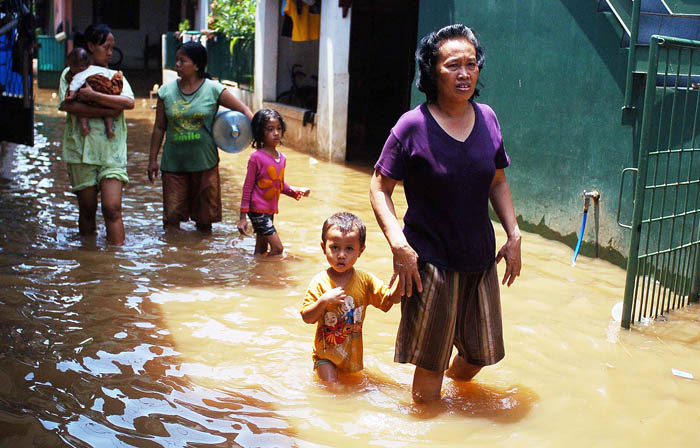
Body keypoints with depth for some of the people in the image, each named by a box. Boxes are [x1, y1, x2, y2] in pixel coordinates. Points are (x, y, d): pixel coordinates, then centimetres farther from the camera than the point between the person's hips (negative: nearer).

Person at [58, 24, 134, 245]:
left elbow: (129, 102, -7)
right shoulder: (71, 73, 6)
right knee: (87, 209, 7)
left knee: (112, 208, -9)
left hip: (112, 150, 1)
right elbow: (67, 105, -13)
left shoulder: (115, 76, 13)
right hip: (81, 150, -1)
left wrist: (93, 96, -16)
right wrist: (106, 111, -17)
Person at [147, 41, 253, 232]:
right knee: (171, 217, 0)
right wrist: (153, 159, 8)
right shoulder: (166, 91, 4)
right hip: (173, 163, 1)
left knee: (205, 218, 8)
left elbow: (243, 110, 1)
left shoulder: (213, 89, -3)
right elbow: (159, 127, 9)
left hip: (204, 162, -1)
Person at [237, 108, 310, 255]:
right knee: (278, 248, -11)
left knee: (261, 251, 16)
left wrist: (296, 191, 0)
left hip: (270, 210, 7)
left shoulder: (282, 158, 7)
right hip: (258, 210, -7)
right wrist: (243, 217, -11)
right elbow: (247, 188, -10)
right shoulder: (256, 157, -14)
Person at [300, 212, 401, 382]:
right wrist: (324, 300, -31)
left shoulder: (365, 280, -6)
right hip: (326, 351, -3)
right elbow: (307, 317, -15)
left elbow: (391, 298, -10)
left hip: (354, 353, 3)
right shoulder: (320, 282, -14)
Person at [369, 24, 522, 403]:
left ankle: (453, 386, 49)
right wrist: (399, 244, -20)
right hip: (431, 261, -5)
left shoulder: (487, 119, 2)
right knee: (431, 363, 6)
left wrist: (514, 235, 6)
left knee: (481, 353, 18)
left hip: (481, 259, 5)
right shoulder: (413, 126, -13)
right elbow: (379, 188, -9)